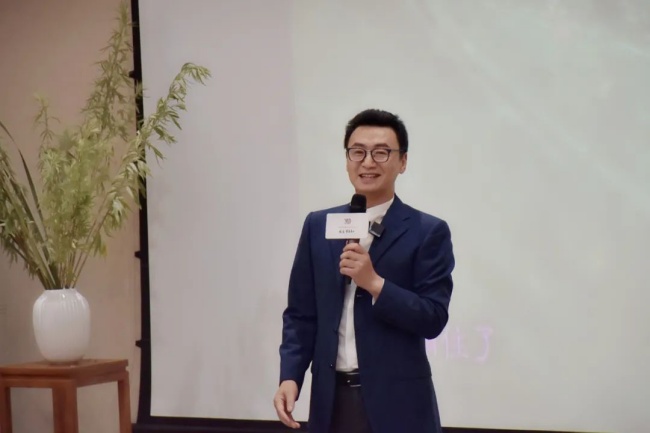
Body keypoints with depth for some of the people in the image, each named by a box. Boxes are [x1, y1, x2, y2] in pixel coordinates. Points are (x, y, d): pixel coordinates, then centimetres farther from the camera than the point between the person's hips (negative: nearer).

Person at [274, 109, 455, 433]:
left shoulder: (428, 232, -1)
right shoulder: (318, 226, 9)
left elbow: (433, 319, -8)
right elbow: (300, 313, 9)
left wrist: (373, 282, -19)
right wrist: (290, 377, -3)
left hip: (397, 400, -3)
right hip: (332, 399, 3)